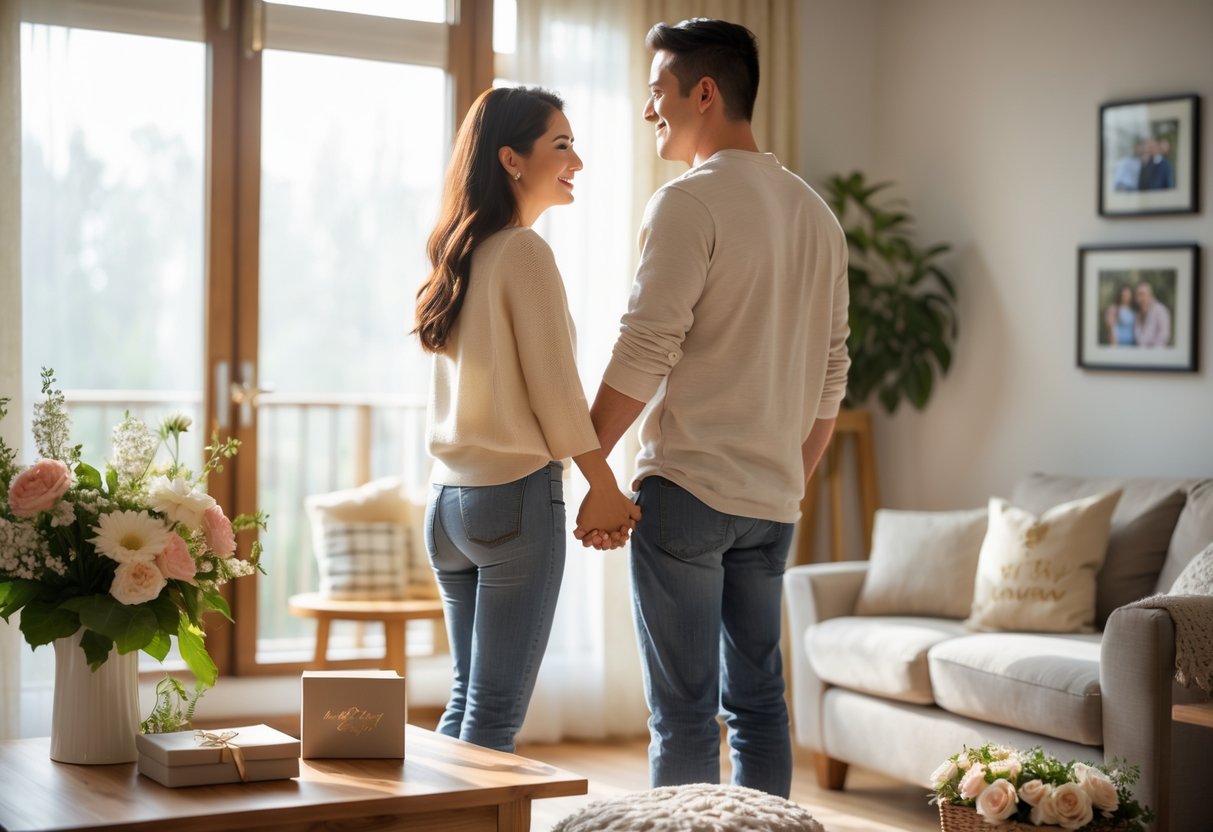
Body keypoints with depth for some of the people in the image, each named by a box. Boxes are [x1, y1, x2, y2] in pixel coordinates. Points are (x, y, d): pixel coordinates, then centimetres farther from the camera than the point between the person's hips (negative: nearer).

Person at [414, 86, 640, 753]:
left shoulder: (457, 255, 13)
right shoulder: (524, 251, -11)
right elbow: (554, 390, -13)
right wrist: (606, 491, -6)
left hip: (447, 499, 8)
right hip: (516, 497, -8)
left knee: (466, 701, 15)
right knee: (495, 714, -3)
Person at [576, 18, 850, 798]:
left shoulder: (689, 202, -10)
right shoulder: (817, 213, 13)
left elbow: (642, 357, -15)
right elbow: (830, 375, 15)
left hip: (687, 487, -7)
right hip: (772, 500, 7)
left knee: (684, 713, -2)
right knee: (758, 700, 13)